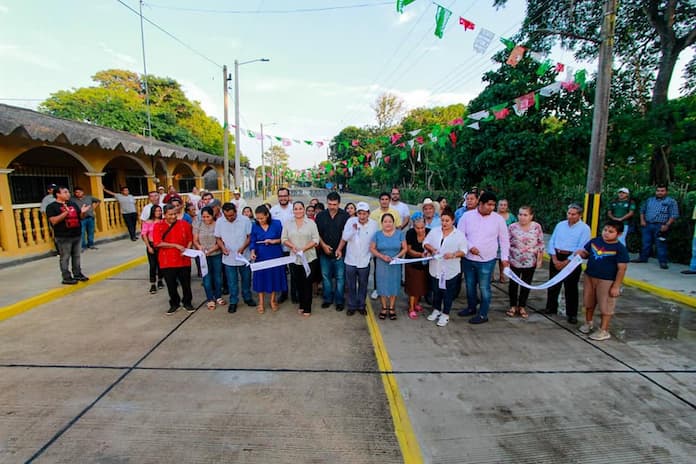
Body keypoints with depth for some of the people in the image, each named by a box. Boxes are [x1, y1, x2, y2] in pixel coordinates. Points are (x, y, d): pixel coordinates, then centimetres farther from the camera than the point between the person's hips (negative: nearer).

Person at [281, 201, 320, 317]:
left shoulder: (311, 223, -2)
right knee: (298, 283, 11)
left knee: (307, 283, 4)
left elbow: (316, 240, -6)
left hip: (309, 258, -2)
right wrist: (292, 246, -14)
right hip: (294, 258, 2)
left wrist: (303, 249, -16)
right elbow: (284, 239, 4)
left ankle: (307, 308, 16)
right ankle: (301, 305, 30)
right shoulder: (288, 223, 5)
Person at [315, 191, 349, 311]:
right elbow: (317, 233, 6)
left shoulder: (345, 216, -5)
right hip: (324, 252, 3)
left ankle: (339, 301, 17)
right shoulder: (320, 216, 3)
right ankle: (327, 298, 27)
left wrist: (339, 249, -14)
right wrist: (323, 245, -7)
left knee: (340, 277, 5)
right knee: (325, 276, 13)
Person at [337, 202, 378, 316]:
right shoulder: (351, 221, -12)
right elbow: (344, 238, -7)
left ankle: (361, 306, 31)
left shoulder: (374, 224, -10)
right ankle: (352, 306, 28)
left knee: (363, 285, 15)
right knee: (351, 285, 12)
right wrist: (339, 249, -22)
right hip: (350, 260, 0)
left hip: (364, 261, 0)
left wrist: (371, 254, 3)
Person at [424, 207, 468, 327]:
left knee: (448, 293, 7)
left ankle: (445, 315, 22)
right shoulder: (434, 231, 4)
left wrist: (453, 254, -25)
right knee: (436, 290, 16)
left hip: (451, 270, -3)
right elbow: (425, 243, 7)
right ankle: (436, 310, 36)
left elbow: (463, 251, -7)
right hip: (436, 268, 3)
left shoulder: (459, 234, -5)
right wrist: (431, 249, -14)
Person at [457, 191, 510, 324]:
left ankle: (483, 314, 17)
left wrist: (504, 257, -1)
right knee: (470, 285, 17)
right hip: (468, 258, 2)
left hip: (487, 260, -2)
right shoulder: (467, 216, -5)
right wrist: (470, 246, -14)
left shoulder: (498, 219, -5)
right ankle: (471, 308, 37)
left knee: (484, 288, 3)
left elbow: (504, 240, 4)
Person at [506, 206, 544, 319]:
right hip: (514, 261, -1)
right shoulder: (512, 227, -7)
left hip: (530, 262, 1)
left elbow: (540, 244, 1)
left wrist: (540, 260, 0)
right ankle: (513, 306, 24)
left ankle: (522, 307, 26)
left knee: (526, 285, 11)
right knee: (513, 284, 8)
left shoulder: (537, 227, -4)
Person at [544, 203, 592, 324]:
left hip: (572, 259, -4)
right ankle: (551, 308, 26)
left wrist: (565, 262, -15)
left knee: (571, 288, 4)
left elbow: (581, 249, -13)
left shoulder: (584, 228, -6)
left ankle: (572, 314, 15)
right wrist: (555, 259, -7)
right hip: (556, 257, 4)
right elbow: (552, 242, 4)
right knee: (553, 285, 12)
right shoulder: (560, 225, 7)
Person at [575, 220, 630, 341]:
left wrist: (616, 286, -15)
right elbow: (586, 253, 14)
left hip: (607, 281, -5)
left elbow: (622, 268, -14)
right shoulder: (594, 241, 0)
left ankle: (604, 331, 18)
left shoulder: (620, 248, -15)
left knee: (605, 307, 5)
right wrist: (580, 253, -11)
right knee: (588, 303, 19)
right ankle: (588, 322, 40)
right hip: (589, 277, 5)